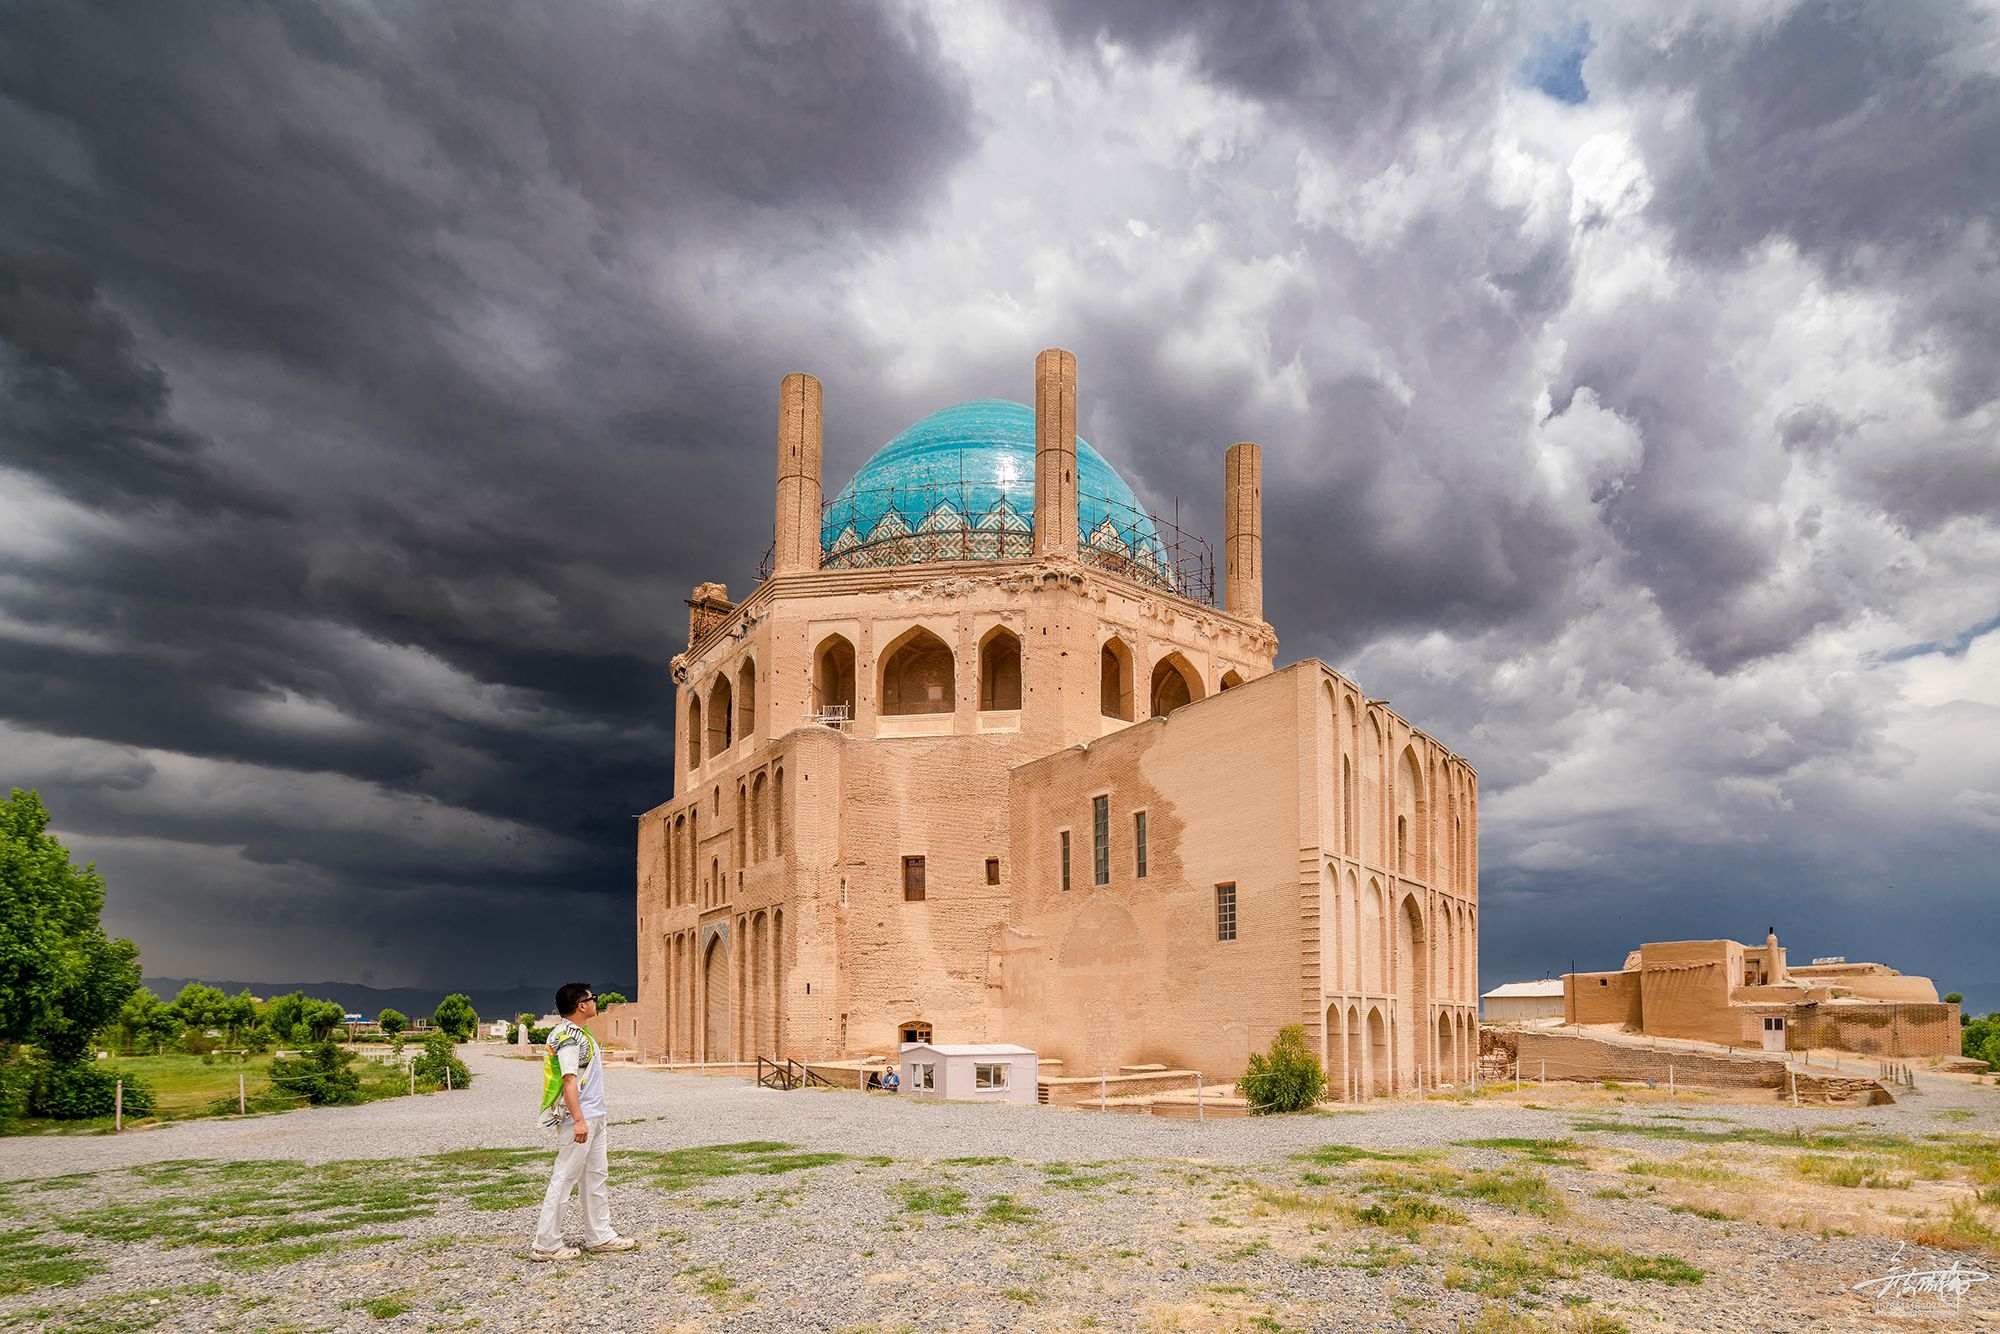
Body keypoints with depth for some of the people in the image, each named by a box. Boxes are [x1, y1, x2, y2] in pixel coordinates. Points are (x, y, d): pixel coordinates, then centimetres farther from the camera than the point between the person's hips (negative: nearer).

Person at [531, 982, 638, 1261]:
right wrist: (578, 1120, -28)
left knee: (595, 1175, 14)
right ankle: (547, 1243, 3)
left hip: (593, 1117, 10)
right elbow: (569, 1081, -23)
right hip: (580, 1119, -10)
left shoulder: (579, 1033, 14)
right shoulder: (568, 1037, -17)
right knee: (564, 1178, -4)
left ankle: (599, 1236, 21)